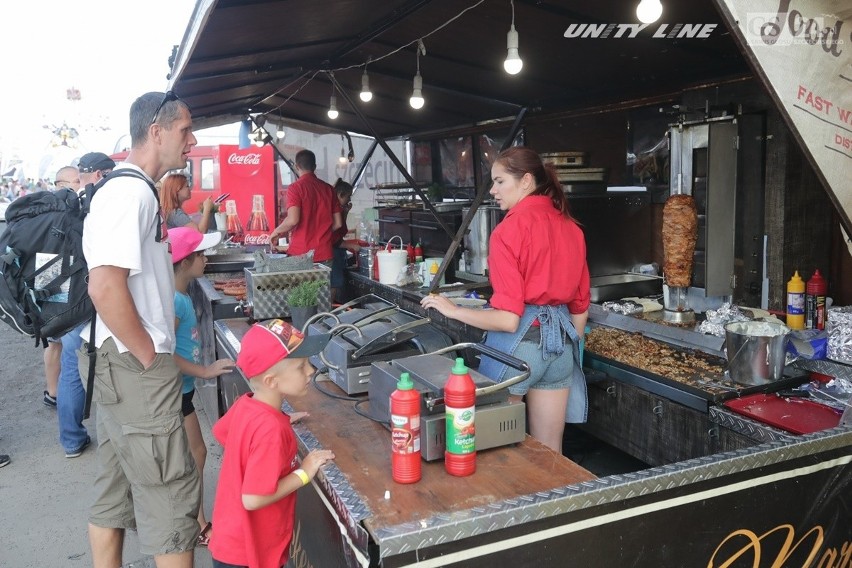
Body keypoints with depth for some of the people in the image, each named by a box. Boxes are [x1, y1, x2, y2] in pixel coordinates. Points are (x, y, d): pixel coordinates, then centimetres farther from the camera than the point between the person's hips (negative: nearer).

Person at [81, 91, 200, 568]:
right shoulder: (132, 192, -17)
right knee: (172, 495, -1)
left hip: (122, 366, 10)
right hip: (137, 369, -10)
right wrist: (150, 356, -18)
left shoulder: (133, 188, 14)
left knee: (116, 491, 18)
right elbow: (105, 286, -27)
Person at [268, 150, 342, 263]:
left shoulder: (295, 187, -7)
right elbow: (338, 223, 9)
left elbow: (293, 220, -18)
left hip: (300, 254, -4)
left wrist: (276, 232, 0)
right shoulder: (328, 189, 8)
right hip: (325, 254, 4)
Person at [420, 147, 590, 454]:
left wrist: (453, 310, -8)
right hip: (561, 340, 7)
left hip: (521, 339, -7)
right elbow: (580, 304, 14)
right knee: (549, 452, 16)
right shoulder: (570, 227, 8)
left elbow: (508, 319, -18)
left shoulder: (510, 229, -13)